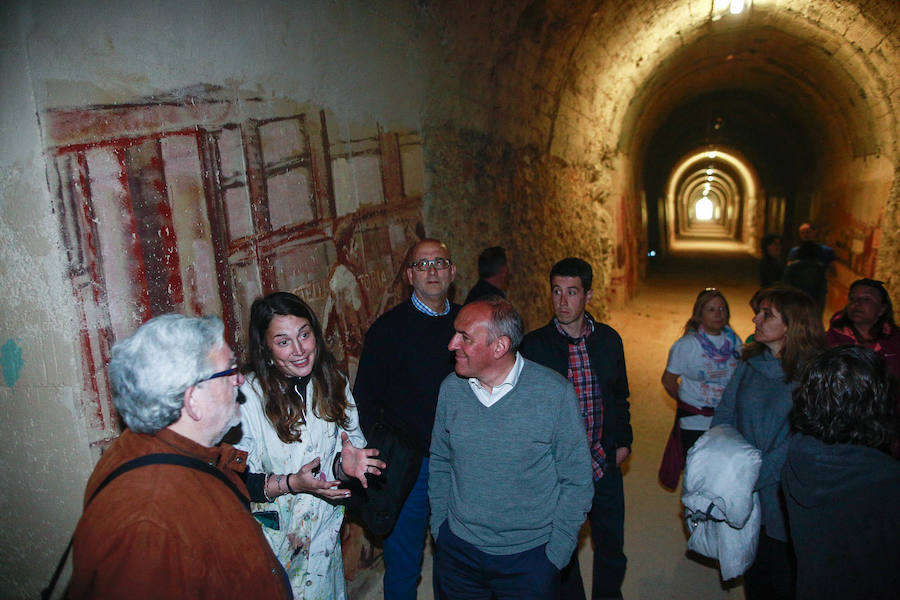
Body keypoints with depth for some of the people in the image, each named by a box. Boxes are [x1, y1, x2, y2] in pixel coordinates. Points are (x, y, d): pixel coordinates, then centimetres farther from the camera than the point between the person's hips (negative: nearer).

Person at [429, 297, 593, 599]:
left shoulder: (555, 392, -16)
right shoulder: (451, 388, -6)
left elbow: (576, 480, -8)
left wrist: (556, 553, -8)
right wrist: (439, 526, 5)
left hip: (530, 555, -2)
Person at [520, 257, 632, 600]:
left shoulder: (609, 339, 0)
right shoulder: (534, 345, -11)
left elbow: (620, 396, 12)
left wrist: (623, 441, 6)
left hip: (604, 465, 3)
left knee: (612, 552, 17)